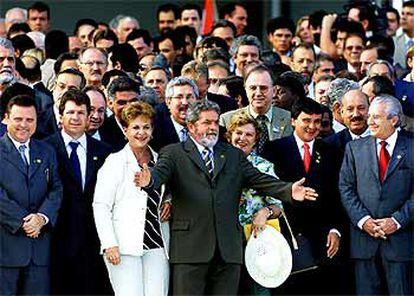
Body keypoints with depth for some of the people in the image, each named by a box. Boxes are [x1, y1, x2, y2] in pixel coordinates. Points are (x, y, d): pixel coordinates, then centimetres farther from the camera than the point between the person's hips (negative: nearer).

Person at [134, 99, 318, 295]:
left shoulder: (234, 155, 18)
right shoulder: (174, 154, 6)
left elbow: (259, 180, 9)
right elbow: (160, 173, -11)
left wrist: (289, 191, -7)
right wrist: (148, 180, -36)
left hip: (228, 249, 4)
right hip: (190, 248, -4)